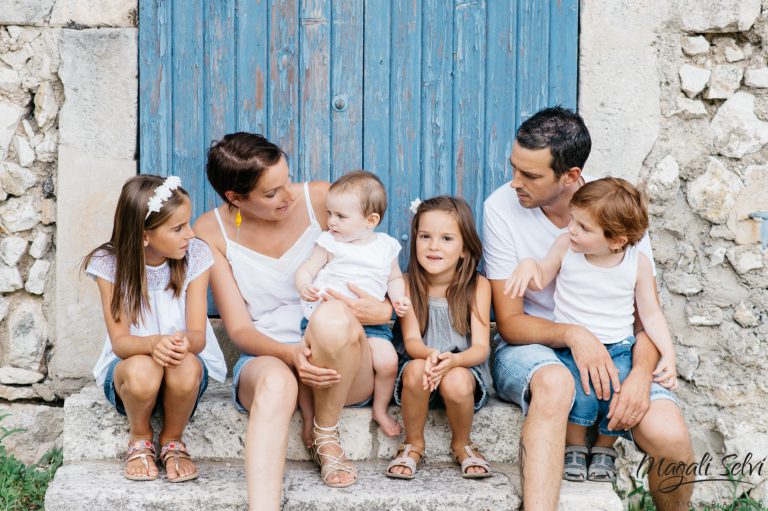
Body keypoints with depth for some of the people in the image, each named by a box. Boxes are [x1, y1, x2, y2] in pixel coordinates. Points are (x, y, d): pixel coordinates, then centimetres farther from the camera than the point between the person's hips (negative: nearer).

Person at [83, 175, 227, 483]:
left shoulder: (195, 256, -12)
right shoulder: (110, 264, -14)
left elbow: (198, 335, -16)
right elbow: (119, 340, -18)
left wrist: (185, 342, -42)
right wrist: (153, 344, -42)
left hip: (188, 362, 1)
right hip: (128, 365, -1)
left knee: (186, 367, -36)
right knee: (142, 370, -37)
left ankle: (172, 441, -4)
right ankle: (140, 440, -3)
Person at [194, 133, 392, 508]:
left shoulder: (320, 200, -3)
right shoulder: (212, 231, -2)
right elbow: (239, 329, -5)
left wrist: (384, 309, -18)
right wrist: (289, 354, -26)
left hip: (343, 366, 1)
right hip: (266, 358, 0)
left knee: (331, 315, -35)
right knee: (276, 382, -38)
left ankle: (326, 437, -12)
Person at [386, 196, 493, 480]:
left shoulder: (477, 285, -7)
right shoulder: (409, 284, -4)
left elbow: (481, 347, -13)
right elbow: (411, 341, -12)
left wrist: (452, 360, -35)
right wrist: (430, 355, -36)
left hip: (465, 370, -1)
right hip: (421, 368, 1)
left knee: (456, 381, -34)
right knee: (416, 369, -33)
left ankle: (462, 444, -1)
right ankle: (413, 444, -6)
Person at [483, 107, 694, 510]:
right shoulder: (501, 208, -11)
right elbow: (509, 322, -8)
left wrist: (642, 372, -24)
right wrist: (572, 334, -27)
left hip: (611, 349, 2)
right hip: (530, 345, -1)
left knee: (670, 437, -25)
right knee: (555, 383, -39)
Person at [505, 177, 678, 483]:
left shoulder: (638, 264, -5)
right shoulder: (565, 246, -4)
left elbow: (651, 314, 2)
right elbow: (541, 280, 9)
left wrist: (668, 355, -8)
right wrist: (528, 265, -14)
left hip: (618, 348, 1)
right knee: (580, 389, -30)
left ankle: (605, 447, 3)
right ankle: (574, 446, 0)